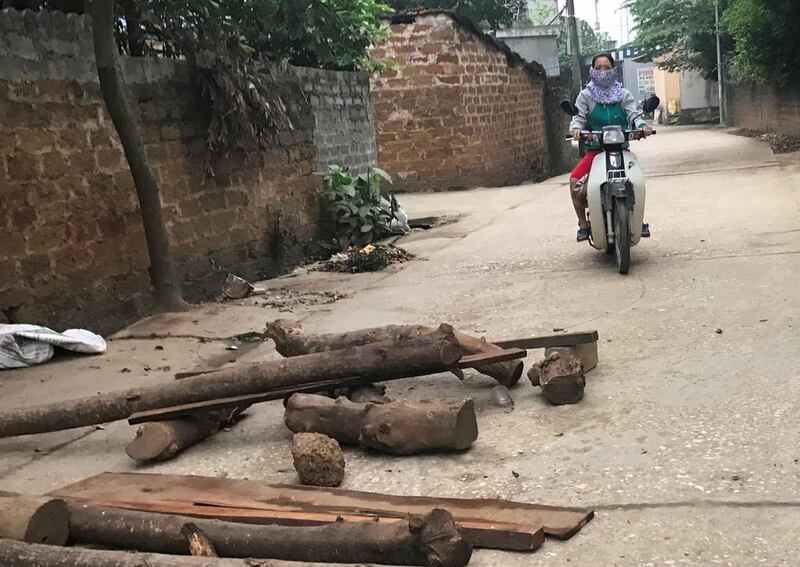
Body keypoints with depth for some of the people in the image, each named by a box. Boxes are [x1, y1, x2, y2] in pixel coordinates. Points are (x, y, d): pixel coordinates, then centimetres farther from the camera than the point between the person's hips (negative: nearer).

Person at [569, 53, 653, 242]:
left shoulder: (624, 95, 9)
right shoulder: (585, 95, 7)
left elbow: (634, 114, -3)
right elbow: (579, 116, -4)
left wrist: (642, 126, -26)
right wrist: (576, 128, -29)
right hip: (595, 150, 0)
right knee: (574, 181, -24)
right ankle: (583, 224, -9)